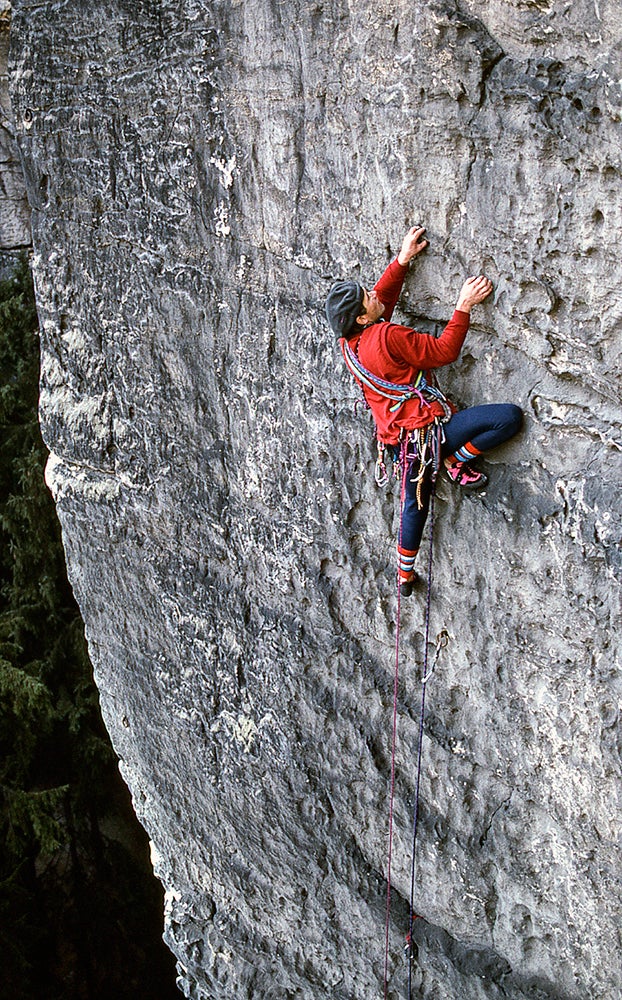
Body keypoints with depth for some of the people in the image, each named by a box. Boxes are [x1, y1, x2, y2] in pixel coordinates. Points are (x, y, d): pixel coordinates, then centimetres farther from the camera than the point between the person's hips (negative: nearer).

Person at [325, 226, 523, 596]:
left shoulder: (350, 342, 4)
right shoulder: (387, 336, -21)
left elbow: (383, 297, 20)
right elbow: (444, 350, -15)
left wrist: (403, 260, 19)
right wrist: (464, 306, -9)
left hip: (399, 439, 9)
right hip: (425, 428, -9)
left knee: (415, 504, 27)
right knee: (510, 416, -13)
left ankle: (406, 574, 38)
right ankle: (457, 461, 2)